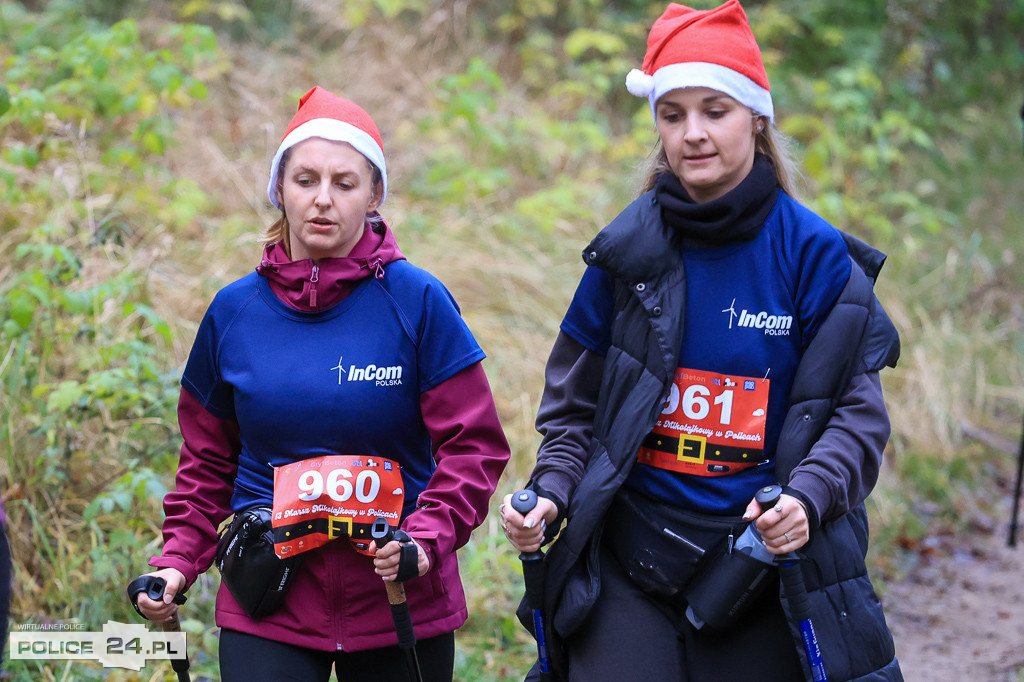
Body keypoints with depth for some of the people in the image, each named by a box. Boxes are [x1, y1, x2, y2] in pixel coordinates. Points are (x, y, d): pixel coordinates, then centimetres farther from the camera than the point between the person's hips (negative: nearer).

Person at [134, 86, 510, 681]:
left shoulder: (417, 301, -5)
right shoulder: (235, 310, 4)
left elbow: (475, 447, -5)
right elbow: (209, 460, 13)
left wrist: (427, 541, -19)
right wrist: (178, 560, 1)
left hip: (400, 603, -1)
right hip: (268, 610, 1)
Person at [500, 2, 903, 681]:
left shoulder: (814, 254, -3)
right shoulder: (629, 249, 3)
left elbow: (856, 412, -2)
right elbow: (575, 402, 11)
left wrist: (806, 499, -20)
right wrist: (551, 495, -5)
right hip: (628, 566, 1)